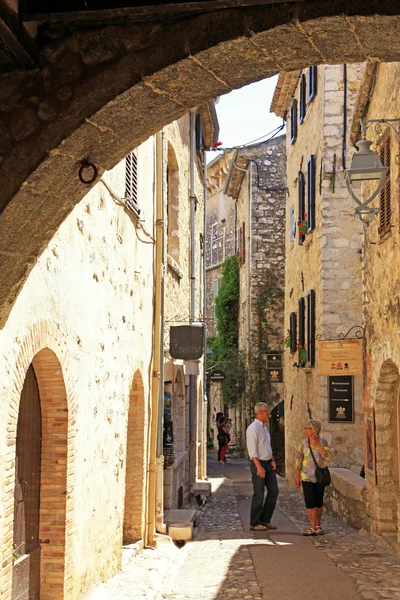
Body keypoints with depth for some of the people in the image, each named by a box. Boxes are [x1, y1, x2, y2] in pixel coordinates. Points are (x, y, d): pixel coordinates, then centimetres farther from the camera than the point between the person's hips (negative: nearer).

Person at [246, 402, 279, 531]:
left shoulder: (264, 428, 15)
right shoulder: (253, 428, -15)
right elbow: (253, 451, -20)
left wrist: (272, 461, 9)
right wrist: (259, 467, -24)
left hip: (268, 464, 9)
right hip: (258, 464, -9)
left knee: (274, 491, 10)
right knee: (259, 495, -3)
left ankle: (265, 520, 22)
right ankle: (254, 523, 8)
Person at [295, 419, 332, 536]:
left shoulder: (322, 442, -1)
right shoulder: (303, 443, 1)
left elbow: (328, 457, -12)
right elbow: (298, 460, 6)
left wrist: (318, 446, -20)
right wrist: (297, 476, 6)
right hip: (307, 476, 0)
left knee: (319, 501, 7)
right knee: (310, 501, -8)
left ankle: (318, 525, 23)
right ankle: (313, 527, -5)